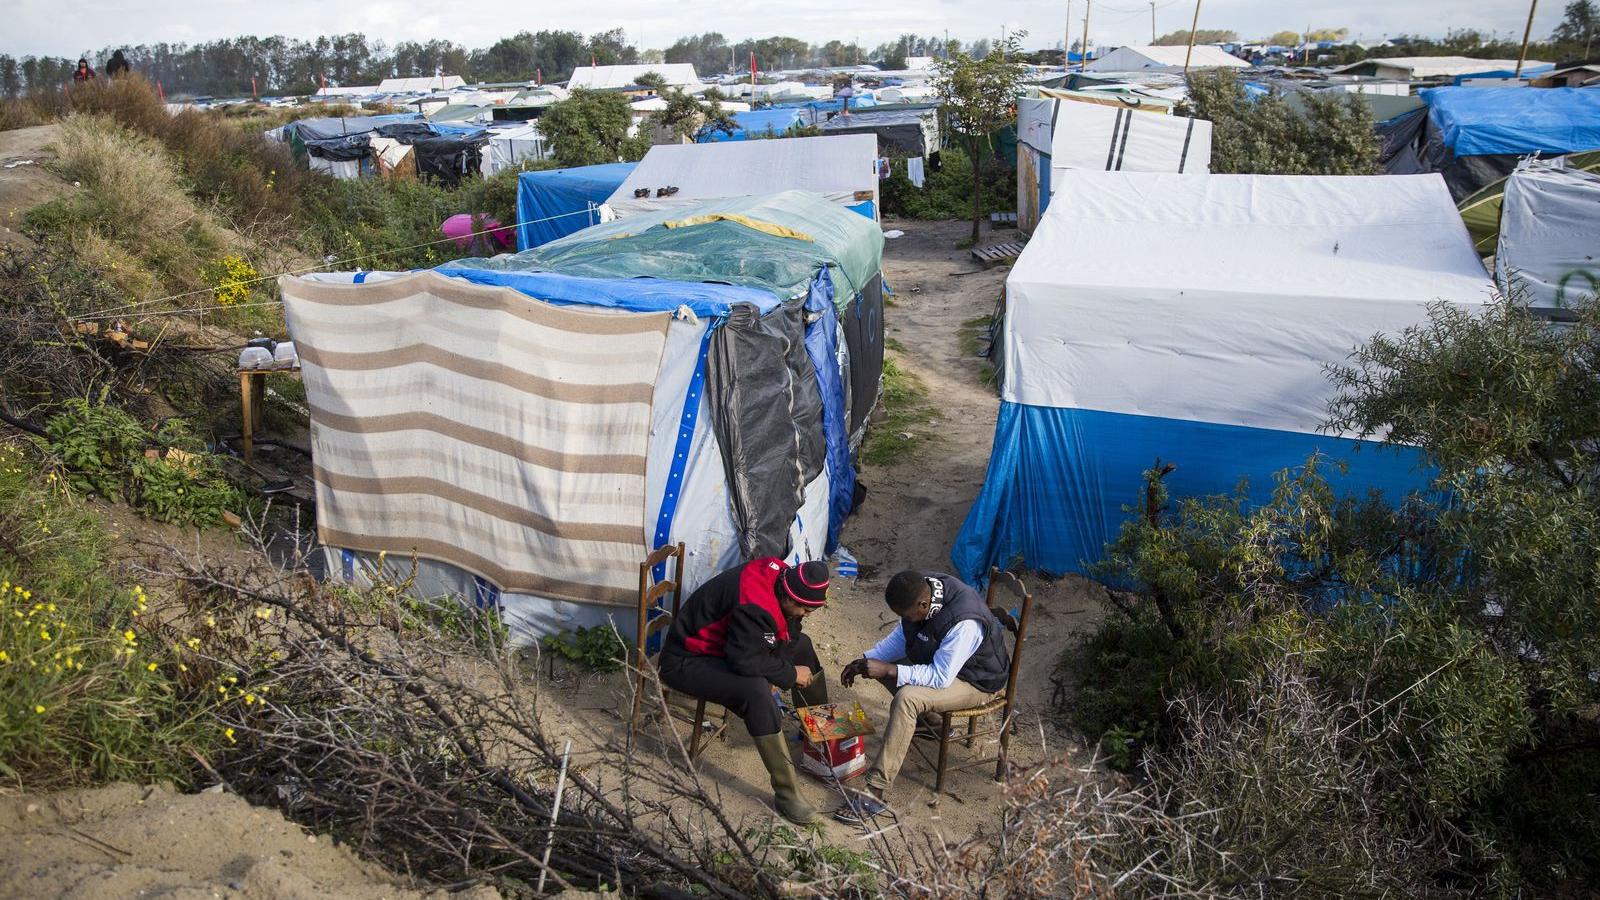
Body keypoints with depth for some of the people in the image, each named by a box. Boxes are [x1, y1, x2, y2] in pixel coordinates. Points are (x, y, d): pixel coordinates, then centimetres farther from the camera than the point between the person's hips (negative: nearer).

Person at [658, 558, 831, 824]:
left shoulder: (780, 574, -8)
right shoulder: (754, 606, -35)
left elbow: (786, 636, 6)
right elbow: (745, 661, -34)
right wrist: (790, 673, -21)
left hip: (727, 641, 10)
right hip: (687, 660, -10)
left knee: (801, 645, 10)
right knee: (756, 691, -33)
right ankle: (786, 793, -21)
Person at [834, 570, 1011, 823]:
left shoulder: (964, 624, -38)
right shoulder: (922, 589, -15)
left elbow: (940, 678, -31)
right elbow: (902, 634, 1)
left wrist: (888, 670, -30)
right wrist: (866, 661, -9)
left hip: (978, 681, -8)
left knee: (906, 698, -30)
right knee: (879, 663, 2)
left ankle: (875, 793, -24)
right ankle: (927, 721, 21)